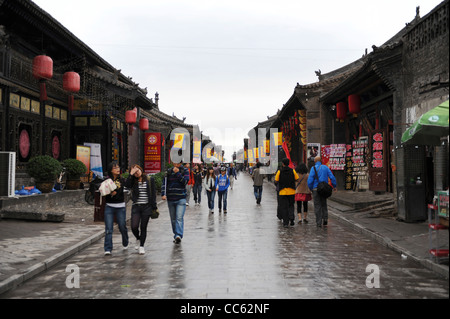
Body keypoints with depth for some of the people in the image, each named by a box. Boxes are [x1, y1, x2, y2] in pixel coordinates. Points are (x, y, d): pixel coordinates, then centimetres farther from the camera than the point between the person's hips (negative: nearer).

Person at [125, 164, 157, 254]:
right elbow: (127, 185, -16)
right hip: (136, 206, 1)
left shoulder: (150, 179, 3)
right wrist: (131, 174, -14)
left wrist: (154, 207, -2)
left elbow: (153, 193, 3)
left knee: (143, 227, 3)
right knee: (134, 227, -7)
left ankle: (141, 246, 17)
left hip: (146, 207, -1)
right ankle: (138, 239, 24)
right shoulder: (133, 181, 7)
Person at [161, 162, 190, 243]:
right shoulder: (169, 171, 8)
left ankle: (178, 235, -22)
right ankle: (176, 235, 21)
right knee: (173, 219, 10)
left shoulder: (185, 171, 3)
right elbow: (164, 183, 3)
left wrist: (177, 173, -15)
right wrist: (163, 194, -10)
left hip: (181, 199, -3)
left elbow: (185, 181, -11)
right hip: (170, 199, 3)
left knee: (179, 218, -15)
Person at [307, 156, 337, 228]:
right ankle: (325, 219, 2)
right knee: (324, 204, 18)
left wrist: (310, 188, 3)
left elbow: (310, 180, -13)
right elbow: (332, 177, 1)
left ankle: (319, 223, 3)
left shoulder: (313, 168, -7)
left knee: (317, 206, 3)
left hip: (316, 189, -3)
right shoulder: (325, 167, 4)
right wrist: (334, 186, 15)